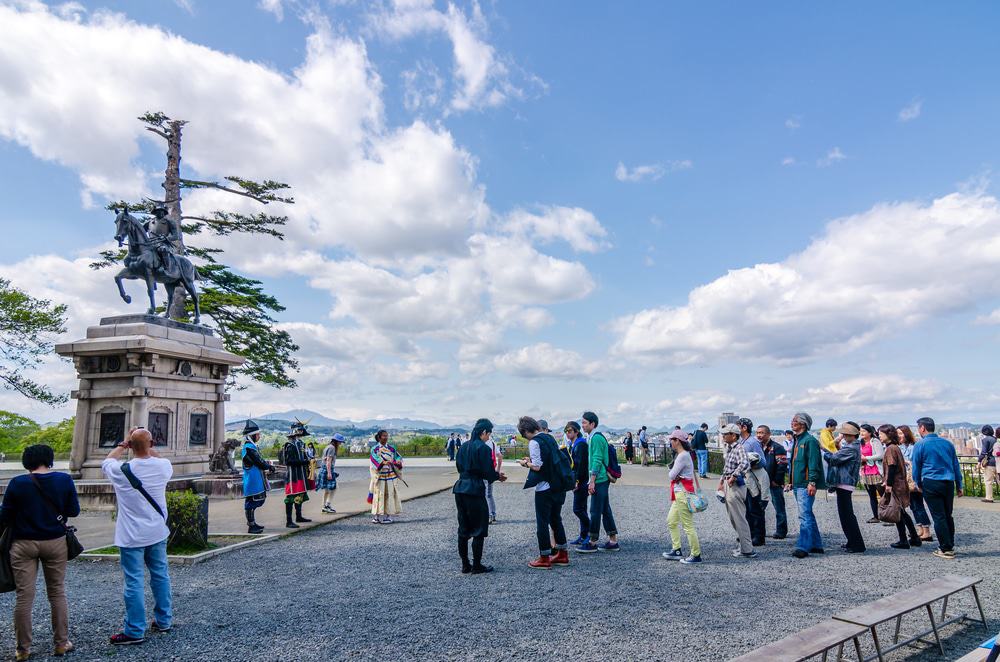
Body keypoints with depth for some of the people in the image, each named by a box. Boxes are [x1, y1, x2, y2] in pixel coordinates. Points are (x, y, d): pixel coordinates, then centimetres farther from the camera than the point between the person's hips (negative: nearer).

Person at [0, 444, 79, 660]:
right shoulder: (64, 479, -7)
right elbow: (74, 511, -2)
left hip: (24, 544, -1)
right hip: (55, 542, 1)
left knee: (23, 597, 7)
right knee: (57, 593, 11)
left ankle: (23, 648, 15)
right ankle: (61, 643, 17)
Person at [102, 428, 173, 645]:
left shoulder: (121, 471, -16)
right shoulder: (163, 466, -8)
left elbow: (106, 462, 9)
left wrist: (122, 445, 15)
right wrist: (148, 447, 14)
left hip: (131, 536, -4)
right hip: (157, 533, 4)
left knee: (134, 582, 2)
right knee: (160, 576, 14)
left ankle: (135, 631, 8)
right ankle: (164, 621, 26)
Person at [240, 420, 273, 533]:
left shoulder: (251, 446, 14)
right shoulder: (249, 448, -19)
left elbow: (259, 460, 20)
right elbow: (259, 462, -19)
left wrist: (266, 464, 1)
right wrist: (270, 468, -4)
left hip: (256, 480, 11)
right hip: (253, 480, -11)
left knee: (255, 501, 18)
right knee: (251, 501, -3)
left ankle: (252, 522, 29)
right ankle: (251, 526, 4)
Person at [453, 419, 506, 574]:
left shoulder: (463, 446, 11)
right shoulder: (483, 448, -12)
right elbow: (488, 473, -14)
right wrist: (498, 476, 8)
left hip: (460, 488, 7)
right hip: (475, 491, -7)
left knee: (463, 528, 13)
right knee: (479, 529, 4)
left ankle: (465, 565, 18)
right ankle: (477, 566, 8)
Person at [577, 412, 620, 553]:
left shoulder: (596, 438, -15)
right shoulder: (593, 437, 17)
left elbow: (597, 461, -19)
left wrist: (592, 481, -19)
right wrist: (592, 480, 23)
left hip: (599, 480, -10)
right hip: (603, 479, 10)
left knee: (595, 511, -3)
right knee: (606, 510, 12)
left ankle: (592, 543, 4)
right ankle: (613, 541, 18)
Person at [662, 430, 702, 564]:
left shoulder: (683, 456, -19)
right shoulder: (681, 454, 13)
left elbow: (672, 475, -17)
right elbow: (674, 474, 14)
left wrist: (672, 471, 1)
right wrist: (675, 473, -5)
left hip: (683, 493, -11)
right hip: (679, 493, 11)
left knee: (688, 525, -3)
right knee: (671, 521, 17)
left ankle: (696, 555, 5)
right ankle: (676, 550, 23)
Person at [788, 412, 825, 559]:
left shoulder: (809, 440, -11)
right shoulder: (796, 441, 19)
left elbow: (813, 463, -17)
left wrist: (812, 482, -23)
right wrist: (792, 482, 22)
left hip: (806, 485, -10)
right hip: (797, 484, 10)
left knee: (805, 516, -12)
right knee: (808, 515, 15)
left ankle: (803, 547, -13)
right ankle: (816, 545, 23)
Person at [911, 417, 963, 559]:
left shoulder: (920, 445, -4)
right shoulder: (947, 443, 10)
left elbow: (916, 467, 1)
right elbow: (956, 466, 14)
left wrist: (918, 484, 16)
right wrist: (959, 486, 20)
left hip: (931, 484, -5)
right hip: (949, 483, 5)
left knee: (939, 517, -1)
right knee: (948, 515, 15)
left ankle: (946, 549, 0)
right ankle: (950, 546, 22)